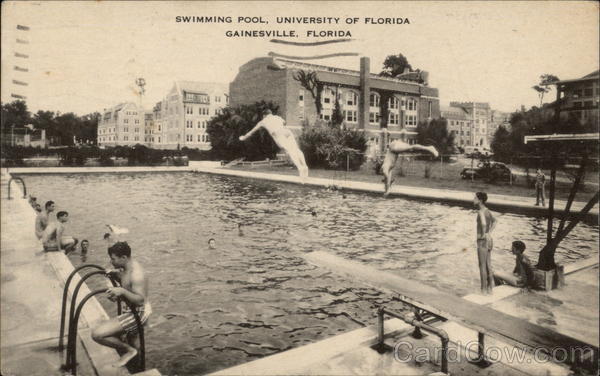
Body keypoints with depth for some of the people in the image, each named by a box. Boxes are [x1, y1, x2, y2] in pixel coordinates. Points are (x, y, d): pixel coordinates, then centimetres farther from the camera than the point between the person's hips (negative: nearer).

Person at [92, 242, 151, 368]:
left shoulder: (136, 274, -27)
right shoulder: (126, 268, 2)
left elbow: (140, 300, -32)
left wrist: (122, 291, -46)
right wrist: (116, 274, 3)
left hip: (138, 314, -10)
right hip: (130, 310, 10)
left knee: (97, 334, -19)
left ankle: (130, 350, -5)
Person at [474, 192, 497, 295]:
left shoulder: (480, 211, -19)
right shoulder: (487, 210, 9)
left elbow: (483, 224, -38)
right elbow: (494, 222, 26)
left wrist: (484, 234, -22)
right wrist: (489, 233, 15)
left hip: (482, 242, -9)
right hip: (489, 241, 9)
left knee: (482, 267, 1)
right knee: (488, 265, 15)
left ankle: (484, 290, 9)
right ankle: (490, 288, 24)